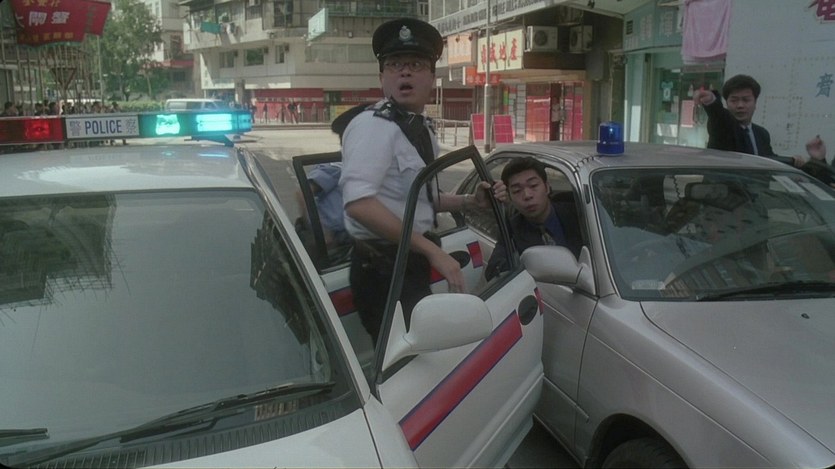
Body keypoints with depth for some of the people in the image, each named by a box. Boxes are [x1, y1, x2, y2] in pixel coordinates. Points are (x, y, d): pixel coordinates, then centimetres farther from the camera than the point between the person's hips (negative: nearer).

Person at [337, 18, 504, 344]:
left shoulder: (423, 129, 10)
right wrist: (432, 250, -28)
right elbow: (359, 203, -30)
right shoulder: (373, 124, -18)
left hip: (411, 266, 9)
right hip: (383, 270, -9)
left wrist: (471, 202, 6)